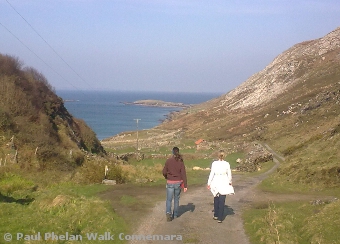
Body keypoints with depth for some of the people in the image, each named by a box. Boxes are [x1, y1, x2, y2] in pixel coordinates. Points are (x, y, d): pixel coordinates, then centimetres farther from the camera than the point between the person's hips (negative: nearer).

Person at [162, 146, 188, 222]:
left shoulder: (168, 161, -7)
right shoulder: (181, 162, -5)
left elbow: (164, 172, -3)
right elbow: (183, 174, -7)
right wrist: (185, 185, -4)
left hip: (170, 182, -1)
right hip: (178, 182, 1)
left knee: (169, 199, 2)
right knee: (176, 199, 17)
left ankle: (168, 213, -20)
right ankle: (175, 214, 26)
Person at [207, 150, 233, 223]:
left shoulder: (214, 163, -8)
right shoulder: (227, 164, -7)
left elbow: (211, 174, -7)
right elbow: (229, 175, 1)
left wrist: (209, 183, 2)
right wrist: (230, 182, 19)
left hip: (216, 183, 1)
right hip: (224, 183, -1)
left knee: (216, 199, 19)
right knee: (222, 201, 4)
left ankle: (216, 215, 28)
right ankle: (220, 218, 3)